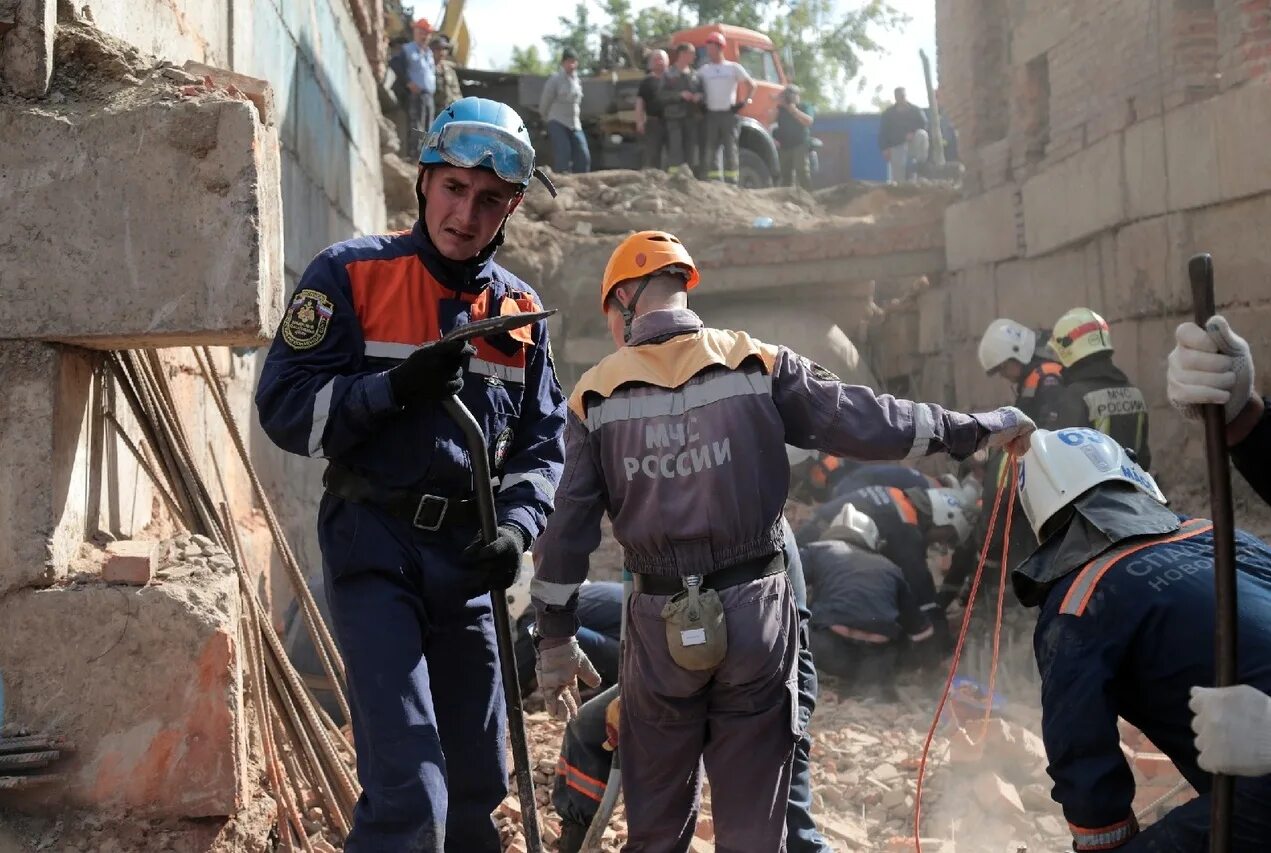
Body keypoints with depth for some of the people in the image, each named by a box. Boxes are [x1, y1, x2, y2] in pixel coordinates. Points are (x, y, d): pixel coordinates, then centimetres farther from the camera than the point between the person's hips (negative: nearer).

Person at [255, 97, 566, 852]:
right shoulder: (352, 274, -4)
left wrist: (516, 527, -7)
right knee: (411, 790, -15)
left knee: (478, 785, 13)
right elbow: (286, 408, -8)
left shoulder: (520, 308, 9)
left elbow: (542, 443, 11)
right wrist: (397, 386, -22)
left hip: (468, 555, 5)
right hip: (375, 546, -5)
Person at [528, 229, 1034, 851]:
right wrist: (979, 428, 8)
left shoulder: (595, 396, -1)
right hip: (755, 611, 0)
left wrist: (555, 643, 8)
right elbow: (865, 423, -4)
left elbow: (568, 530, 0)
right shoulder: (758, 365, -2)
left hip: (661, 622, 0)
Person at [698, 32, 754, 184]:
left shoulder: (734, 68, 8)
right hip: (711, 115, 2)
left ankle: (731, 184, -1)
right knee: (710, 151, -1)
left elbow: (751, 85, 10)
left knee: (730, 151, -3)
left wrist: (743, 103, 1)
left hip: (729, 114, -2)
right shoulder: (703, 70, 13)